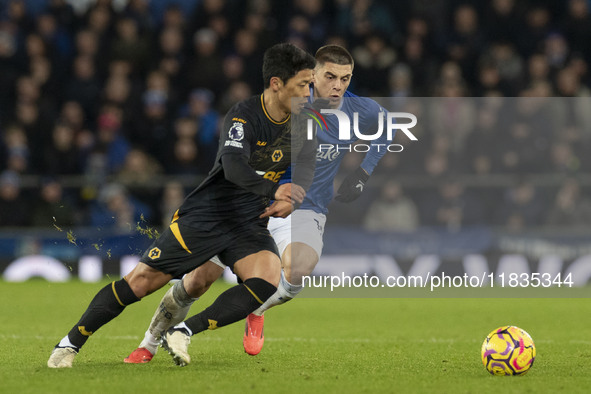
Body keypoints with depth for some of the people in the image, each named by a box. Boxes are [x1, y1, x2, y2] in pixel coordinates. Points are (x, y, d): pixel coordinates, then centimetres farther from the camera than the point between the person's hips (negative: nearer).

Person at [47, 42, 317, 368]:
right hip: (204, 217, -5)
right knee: (142, 280, -6)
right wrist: (274, 189, -49)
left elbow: (306, 172, -2)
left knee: (268, 280, -24)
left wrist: (288, 201, -24)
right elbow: (234, 167, -34)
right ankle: (71, 343, 12)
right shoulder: (243, 116, -19)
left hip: (250, 225, 5)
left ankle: (184, 332, -16)